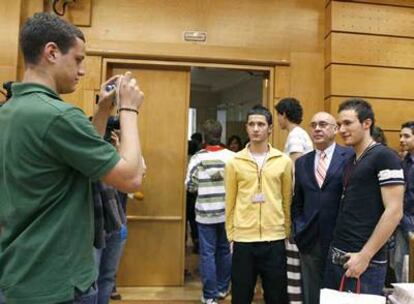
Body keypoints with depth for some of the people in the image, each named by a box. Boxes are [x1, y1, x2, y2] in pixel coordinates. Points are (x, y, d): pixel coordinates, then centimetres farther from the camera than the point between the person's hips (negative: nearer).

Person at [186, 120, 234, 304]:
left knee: (207, 253, 5)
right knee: (225, 250, 16)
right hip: (227, 213, 3)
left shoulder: (198, 157, -8)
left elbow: (190, 186, -7)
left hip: (206, 213, -2)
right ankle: (222, 289, 29)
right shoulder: (232, 156, -4)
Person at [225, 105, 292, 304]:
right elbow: (230, 203, 4)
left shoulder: (284, 161, 2)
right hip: (243, 240, 0)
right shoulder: (235, 162, 1)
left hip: (274, 240, 0)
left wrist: (287, 233, 7)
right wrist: (231, 235, 5)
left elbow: (287, 201, 7)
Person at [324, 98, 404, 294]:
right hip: (336, 256, 7)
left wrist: (365, 256, -17)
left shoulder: (384, 157, -10)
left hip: (365, 262, -7)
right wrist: (336, 250, 10)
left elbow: (394, 212, -16)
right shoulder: (350, 161, 12)